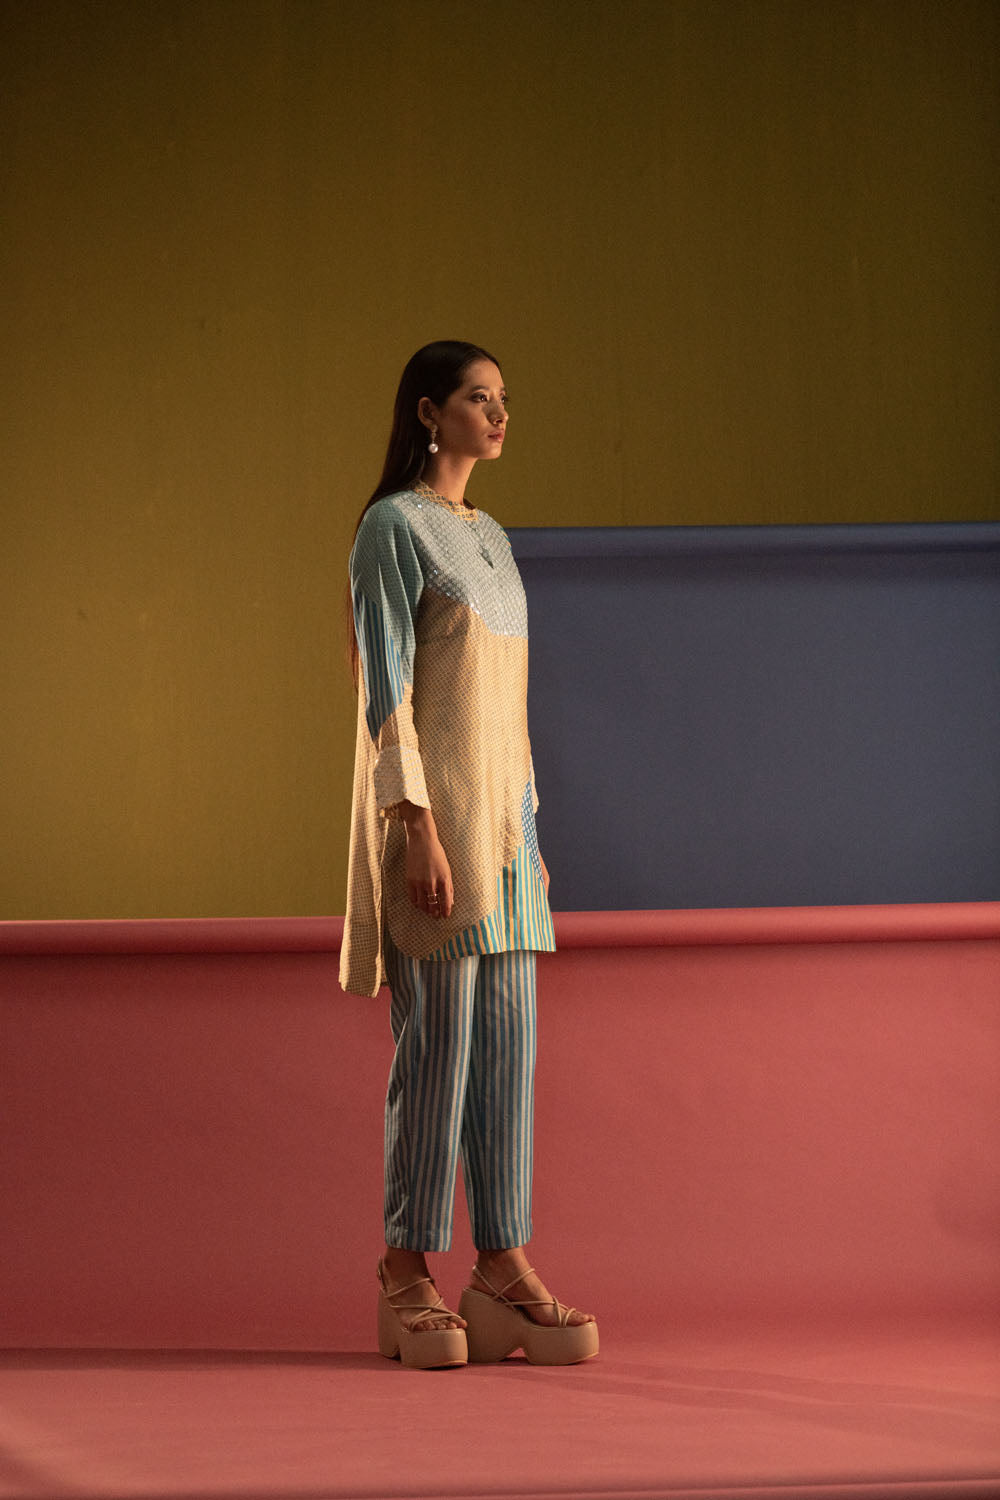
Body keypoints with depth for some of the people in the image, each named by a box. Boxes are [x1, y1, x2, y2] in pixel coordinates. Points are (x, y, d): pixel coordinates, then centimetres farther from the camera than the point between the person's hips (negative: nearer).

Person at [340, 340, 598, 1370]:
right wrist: (418, 829, -20)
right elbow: (385, 687, -13)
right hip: (431, 798, -8)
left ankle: (503, 1264, 8)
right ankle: (407, 1271, 0)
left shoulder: (488, 538, 19)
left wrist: (530, 833, 17)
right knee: (439, 1037, -8)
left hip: (500, 804, 8)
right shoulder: (391, 527, -6)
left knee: (507, 1039, 5)